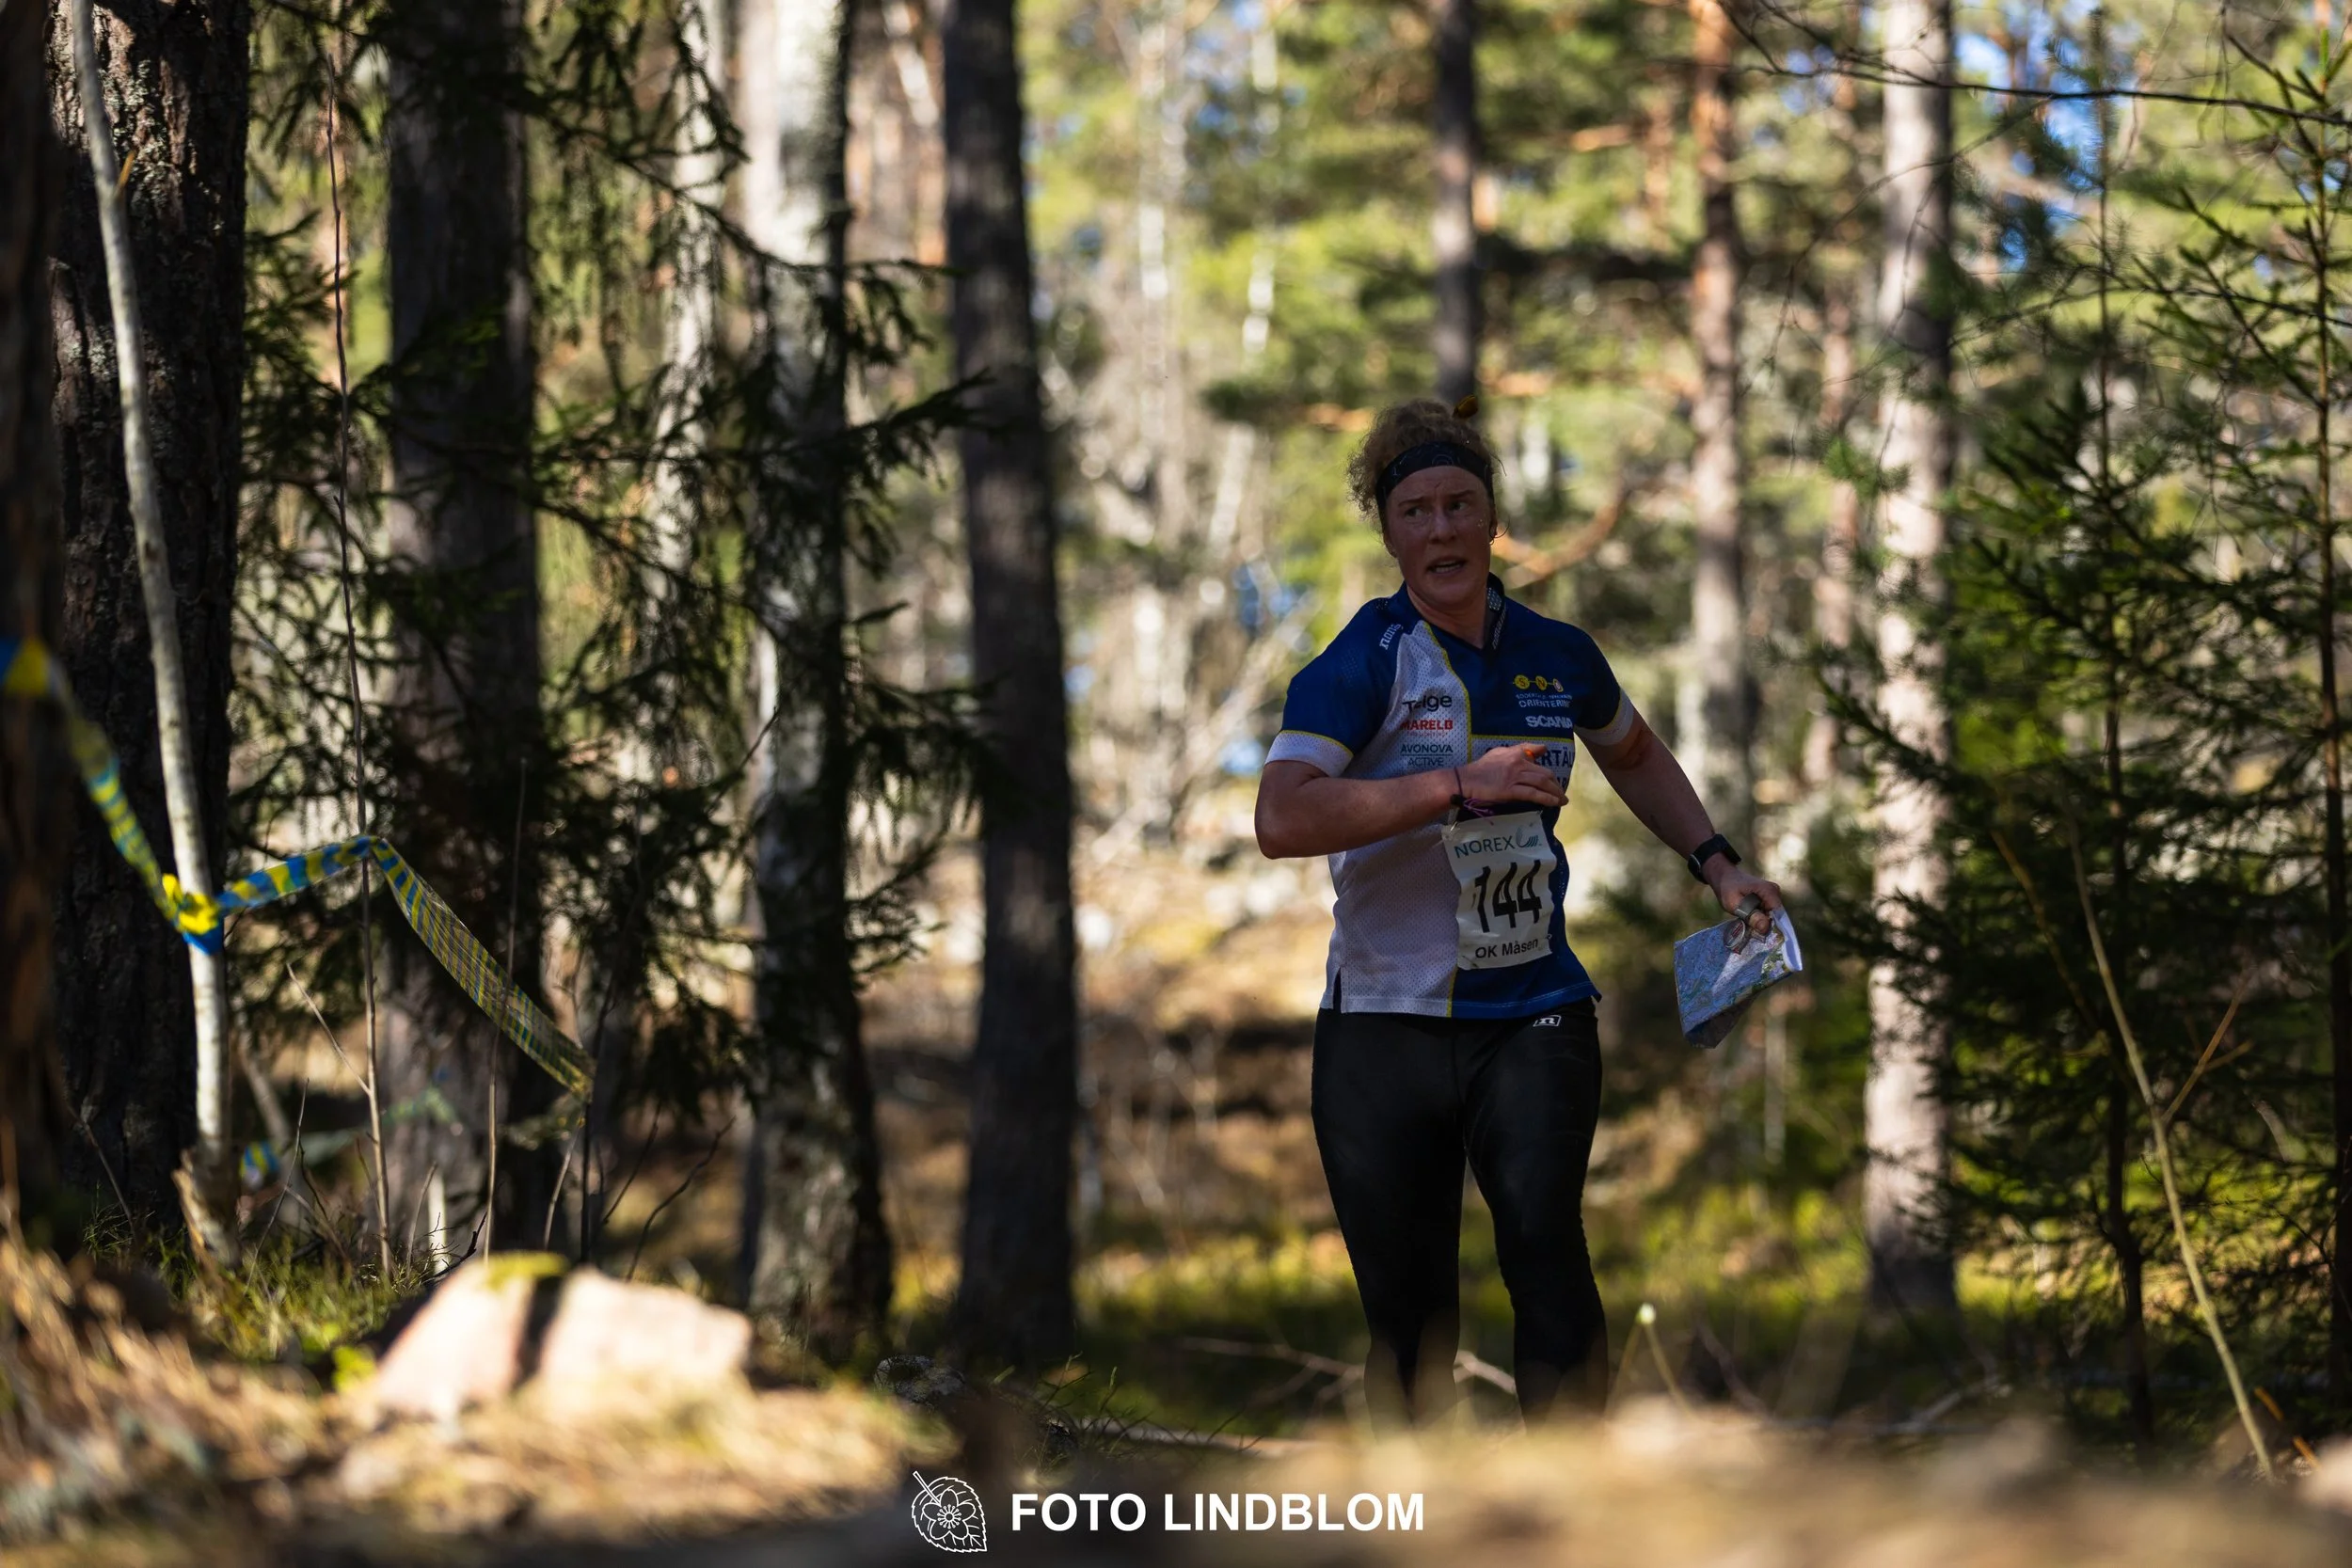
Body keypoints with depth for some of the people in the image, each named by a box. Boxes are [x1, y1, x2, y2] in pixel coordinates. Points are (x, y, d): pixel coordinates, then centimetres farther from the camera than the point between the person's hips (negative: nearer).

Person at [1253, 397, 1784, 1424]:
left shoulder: (1558, 656, 9)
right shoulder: (1365, 662, -6)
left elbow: (1634, 755, 32)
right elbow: (1282, 818, -23)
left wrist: (1715, 865, 21)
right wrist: (1463, 784, -22)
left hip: (1535, 1011, 2)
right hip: (1385, 1021, -2)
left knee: (1544, 1242, -20)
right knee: (1408, 1311, 2)